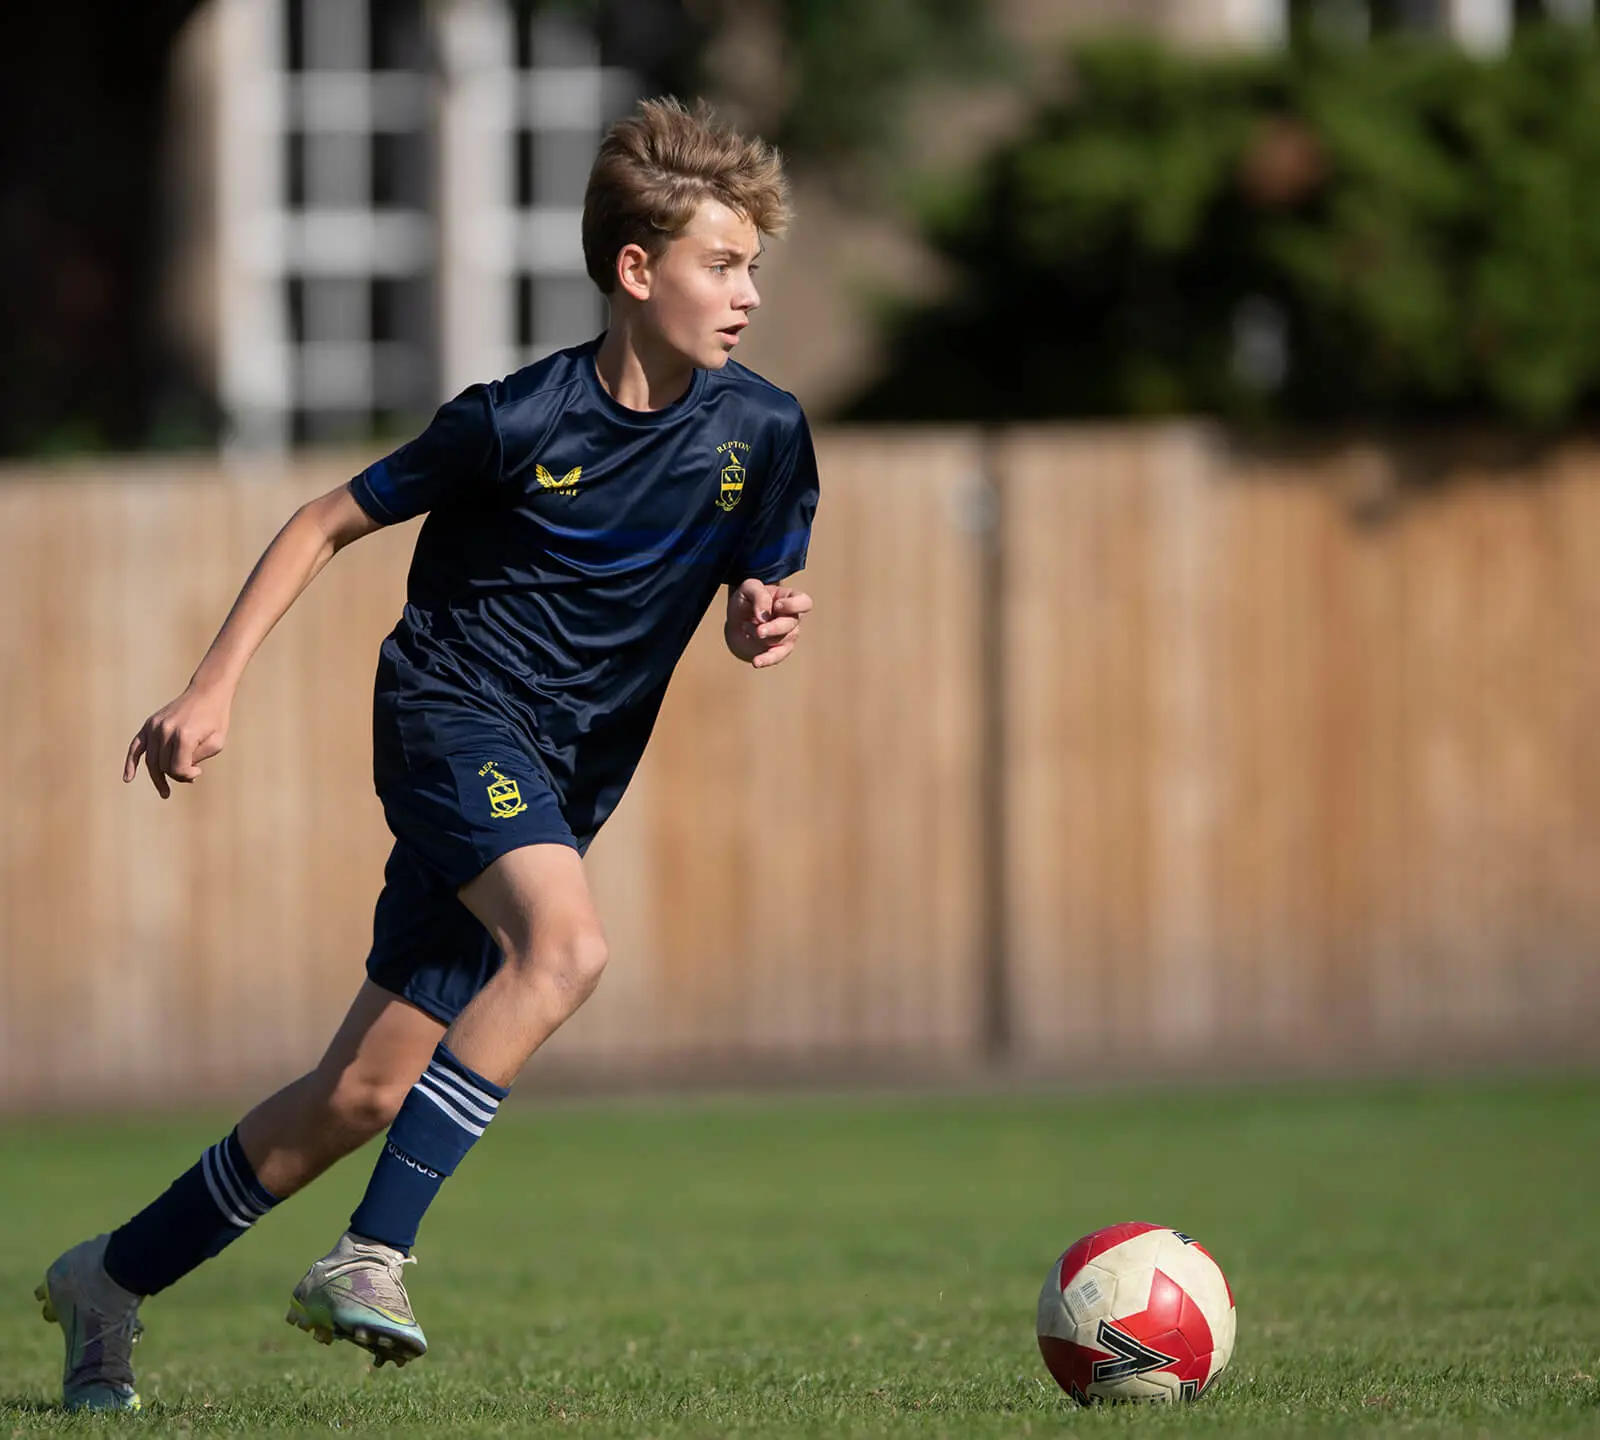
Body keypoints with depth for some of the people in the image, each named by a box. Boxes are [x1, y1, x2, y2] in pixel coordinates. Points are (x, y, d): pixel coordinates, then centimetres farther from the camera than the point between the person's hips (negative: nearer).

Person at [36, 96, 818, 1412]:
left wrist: (766, 626, -14)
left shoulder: (762, 432, -3)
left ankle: (114, 1279, 21)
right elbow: (332, 522, -2)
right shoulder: (520, 420, -14)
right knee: (567, 944, -33)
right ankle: (370, 1260, -32)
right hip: (452, 710, -5)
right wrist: (215, 688, -6)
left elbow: (756, 595, 11)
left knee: (365, 1096, 4)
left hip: (557, 781, 5)